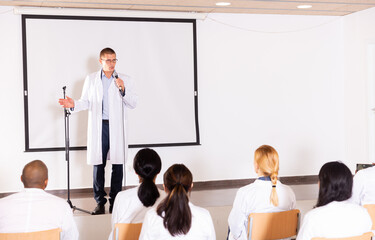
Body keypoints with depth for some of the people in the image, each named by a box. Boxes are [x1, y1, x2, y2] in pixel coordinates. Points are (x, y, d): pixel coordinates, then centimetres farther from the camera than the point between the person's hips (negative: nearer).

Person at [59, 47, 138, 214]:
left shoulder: (125, 80, 7)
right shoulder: (91, 79, 10)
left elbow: (133, 104, 4)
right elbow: (86, 101, 10)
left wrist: (123, 90, -10)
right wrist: (74, 105, -9)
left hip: (117, 127, 0)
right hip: (99, 127, 0)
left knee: (118, 165, 1)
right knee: (98, 164, 1)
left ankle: (115, 201, 11)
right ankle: (100, 202, 10)